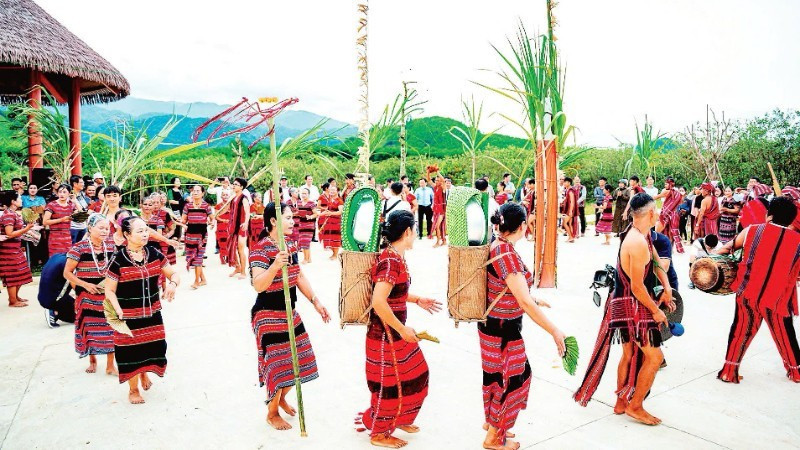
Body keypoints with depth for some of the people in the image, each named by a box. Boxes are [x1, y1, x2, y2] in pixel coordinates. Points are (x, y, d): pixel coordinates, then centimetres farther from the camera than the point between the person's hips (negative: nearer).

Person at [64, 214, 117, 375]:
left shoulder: (111, 247, 0)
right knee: (89, 327, 10)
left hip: (108, 294, 3)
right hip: (87, 295, -2)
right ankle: (92, 360, 33)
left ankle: (110, 365, 13)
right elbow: (67, 273, -9)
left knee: (110, 327, 2)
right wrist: (86, 285, -19)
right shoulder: (79, 248, -12)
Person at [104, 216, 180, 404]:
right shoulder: (118, 260, -12)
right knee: (131, 351, 6)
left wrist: (172, 284, -15)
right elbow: (109, 291, -7)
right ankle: (133, 390, 30)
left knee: (152, 347, 11)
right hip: (129, 316, -3)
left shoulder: (155, 254, -1)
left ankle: (144, 373, 45)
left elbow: (174, 274, 7)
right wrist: (118, 311, -19)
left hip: (152, 314, 4)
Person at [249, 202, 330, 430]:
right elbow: (258, 285, -30)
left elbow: (299, 277, 13)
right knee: (277, 362, 1)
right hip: (268, 315, -8)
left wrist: (315, 301, 9)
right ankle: (272, 413, 24)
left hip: (289, 312, 8)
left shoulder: (291, 245, 5)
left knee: (296, 357, 16)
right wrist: (275, 266, -46)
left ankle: (282, 398, 42)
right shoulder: (260, 249, -20)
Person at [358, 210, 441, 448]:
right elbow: (378, 302, -32)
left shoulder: (397, 257, 4)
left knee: (414, 373, 23)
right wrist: (402, 329, -23)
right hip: (386, 333, -10)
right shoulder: (390, 261, -25)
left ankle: (399, 418, 43)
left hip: (396, 330, 10)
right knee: (389, 383, 7)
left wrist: (418, 300, 16)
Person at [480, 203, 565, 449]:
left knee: (497, 374, 24)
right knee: (511, 379, 9)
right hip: (503, 330, -8)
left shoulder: (494, 247, 0)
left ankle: (491, 420, 44)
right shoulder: (508, 256, -27)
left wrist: (533, 298, 23)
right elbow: (525, 304, -27)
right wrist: (554, 331, -20)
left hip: (492, 324, 9)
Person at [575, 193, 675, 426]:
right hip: (632, 306, -10)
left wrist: (667, 287, 5)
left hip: (623, 304, 10)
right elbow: (637, 287, -23)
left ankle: (621, 402, 33)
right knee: (654, 356, 0)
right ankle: (635, 406, 12)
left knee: (629, 355, 20)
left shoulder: (640, 235, 7)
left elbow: (656, 262, 19)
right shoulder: (638, 242, -24)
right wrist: (656, 311, -10)